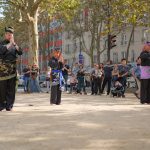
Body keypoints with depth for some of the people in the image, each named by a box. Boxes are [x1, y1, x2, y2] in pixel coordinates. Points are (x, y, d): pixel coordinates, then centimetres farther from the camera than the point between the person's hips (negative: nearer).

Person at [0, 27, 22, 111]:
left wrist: (14, 44, -11)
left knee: (11, 88, 3)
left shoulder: (14, 45, 14)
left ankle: (9, 105, 7)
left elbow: (20, 52, -1)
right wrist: (10, 44, -14)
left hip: (12, 69, 3)